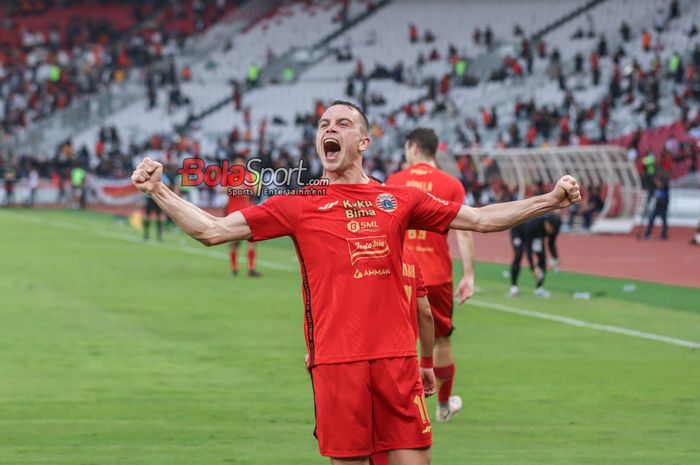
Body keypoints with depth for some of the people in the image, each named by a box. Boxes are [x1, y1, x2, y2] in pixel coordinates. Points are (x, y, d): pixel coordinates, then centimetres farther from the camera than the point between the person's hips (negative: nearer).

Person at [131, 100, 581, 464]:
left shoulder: (399, 199, 11)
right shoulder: (299, 205, 6)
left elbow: (481, 219, 15)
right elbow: (212, 230, 5)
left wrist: (551, 199, 9)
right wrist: (159, 190, -4)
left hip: (396, 356, 2)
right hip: (335, 361, -1)